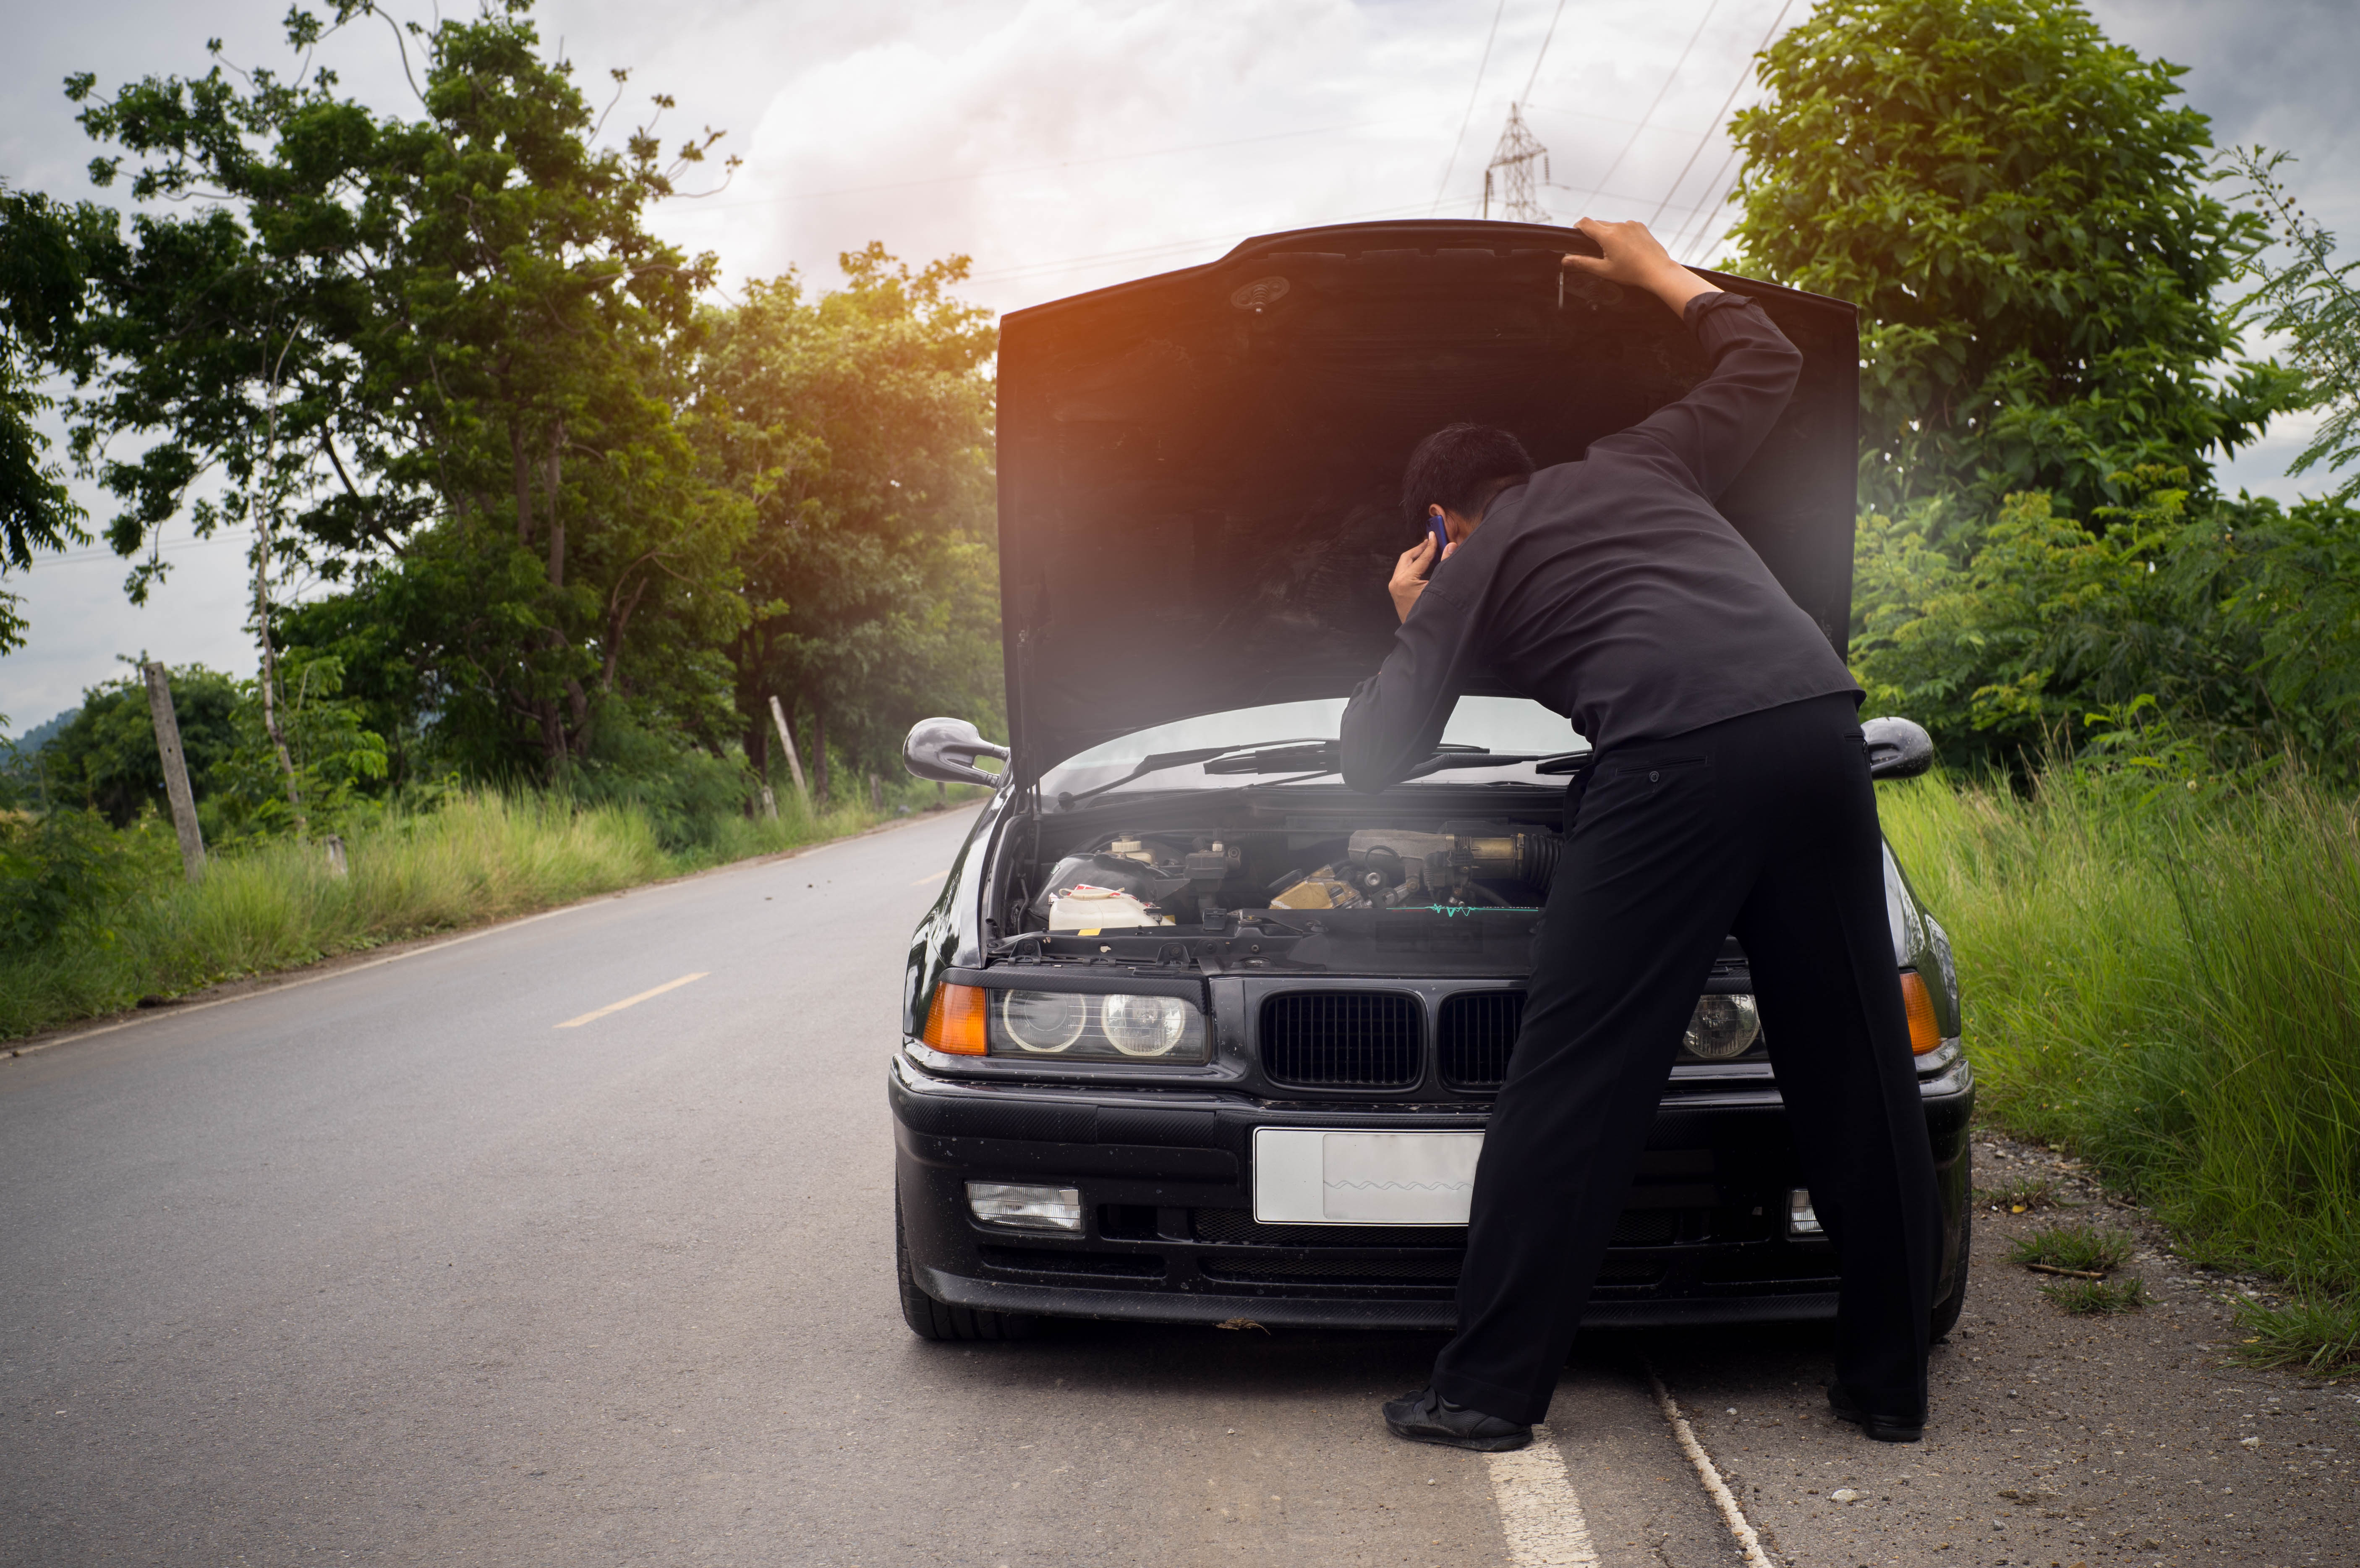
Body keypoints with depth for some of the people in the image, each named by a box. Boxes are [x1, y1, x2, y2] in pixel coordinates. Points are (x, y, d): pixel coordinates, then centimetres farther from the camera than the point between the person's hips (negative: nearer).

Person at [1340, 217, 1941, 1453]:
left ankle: (1488, 1387, 4)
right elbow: (1766, 362, 43)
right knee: (1857, 1072, 11)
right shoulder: (1636, 466, 30)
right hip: (1818, 734, 5)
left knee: (1571, 1085, 1)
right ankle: (1890, 1383, 19)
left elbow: (1375, 763, 21)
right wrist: (1658, 271, 54)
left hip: (1673, 767, -4)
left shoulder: (1465, 578, 21)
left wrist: (1408, 628, 37)